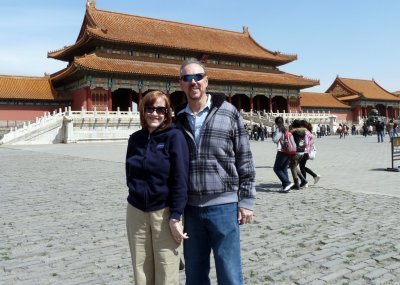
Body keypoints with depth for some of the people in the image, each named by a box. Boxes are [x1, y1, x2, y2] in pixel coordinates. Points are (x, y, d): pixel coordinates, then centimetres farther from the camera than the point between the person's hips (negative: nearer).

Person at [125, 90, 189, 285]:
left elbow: (180, 179, -12)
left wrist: (175, 217, -15)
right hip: (136, 212, 4)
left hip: (164, 212, -4)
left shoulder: (174, 137, -8)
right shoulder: (135, 139, 6)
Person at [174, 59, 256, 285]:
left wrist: (246, 201, -5)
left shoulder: (228, 112, -2)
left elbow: (245, 160, -2)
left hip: (223, 206, -3)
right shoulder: (178, 118, 6)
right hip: (190, 207, 4)